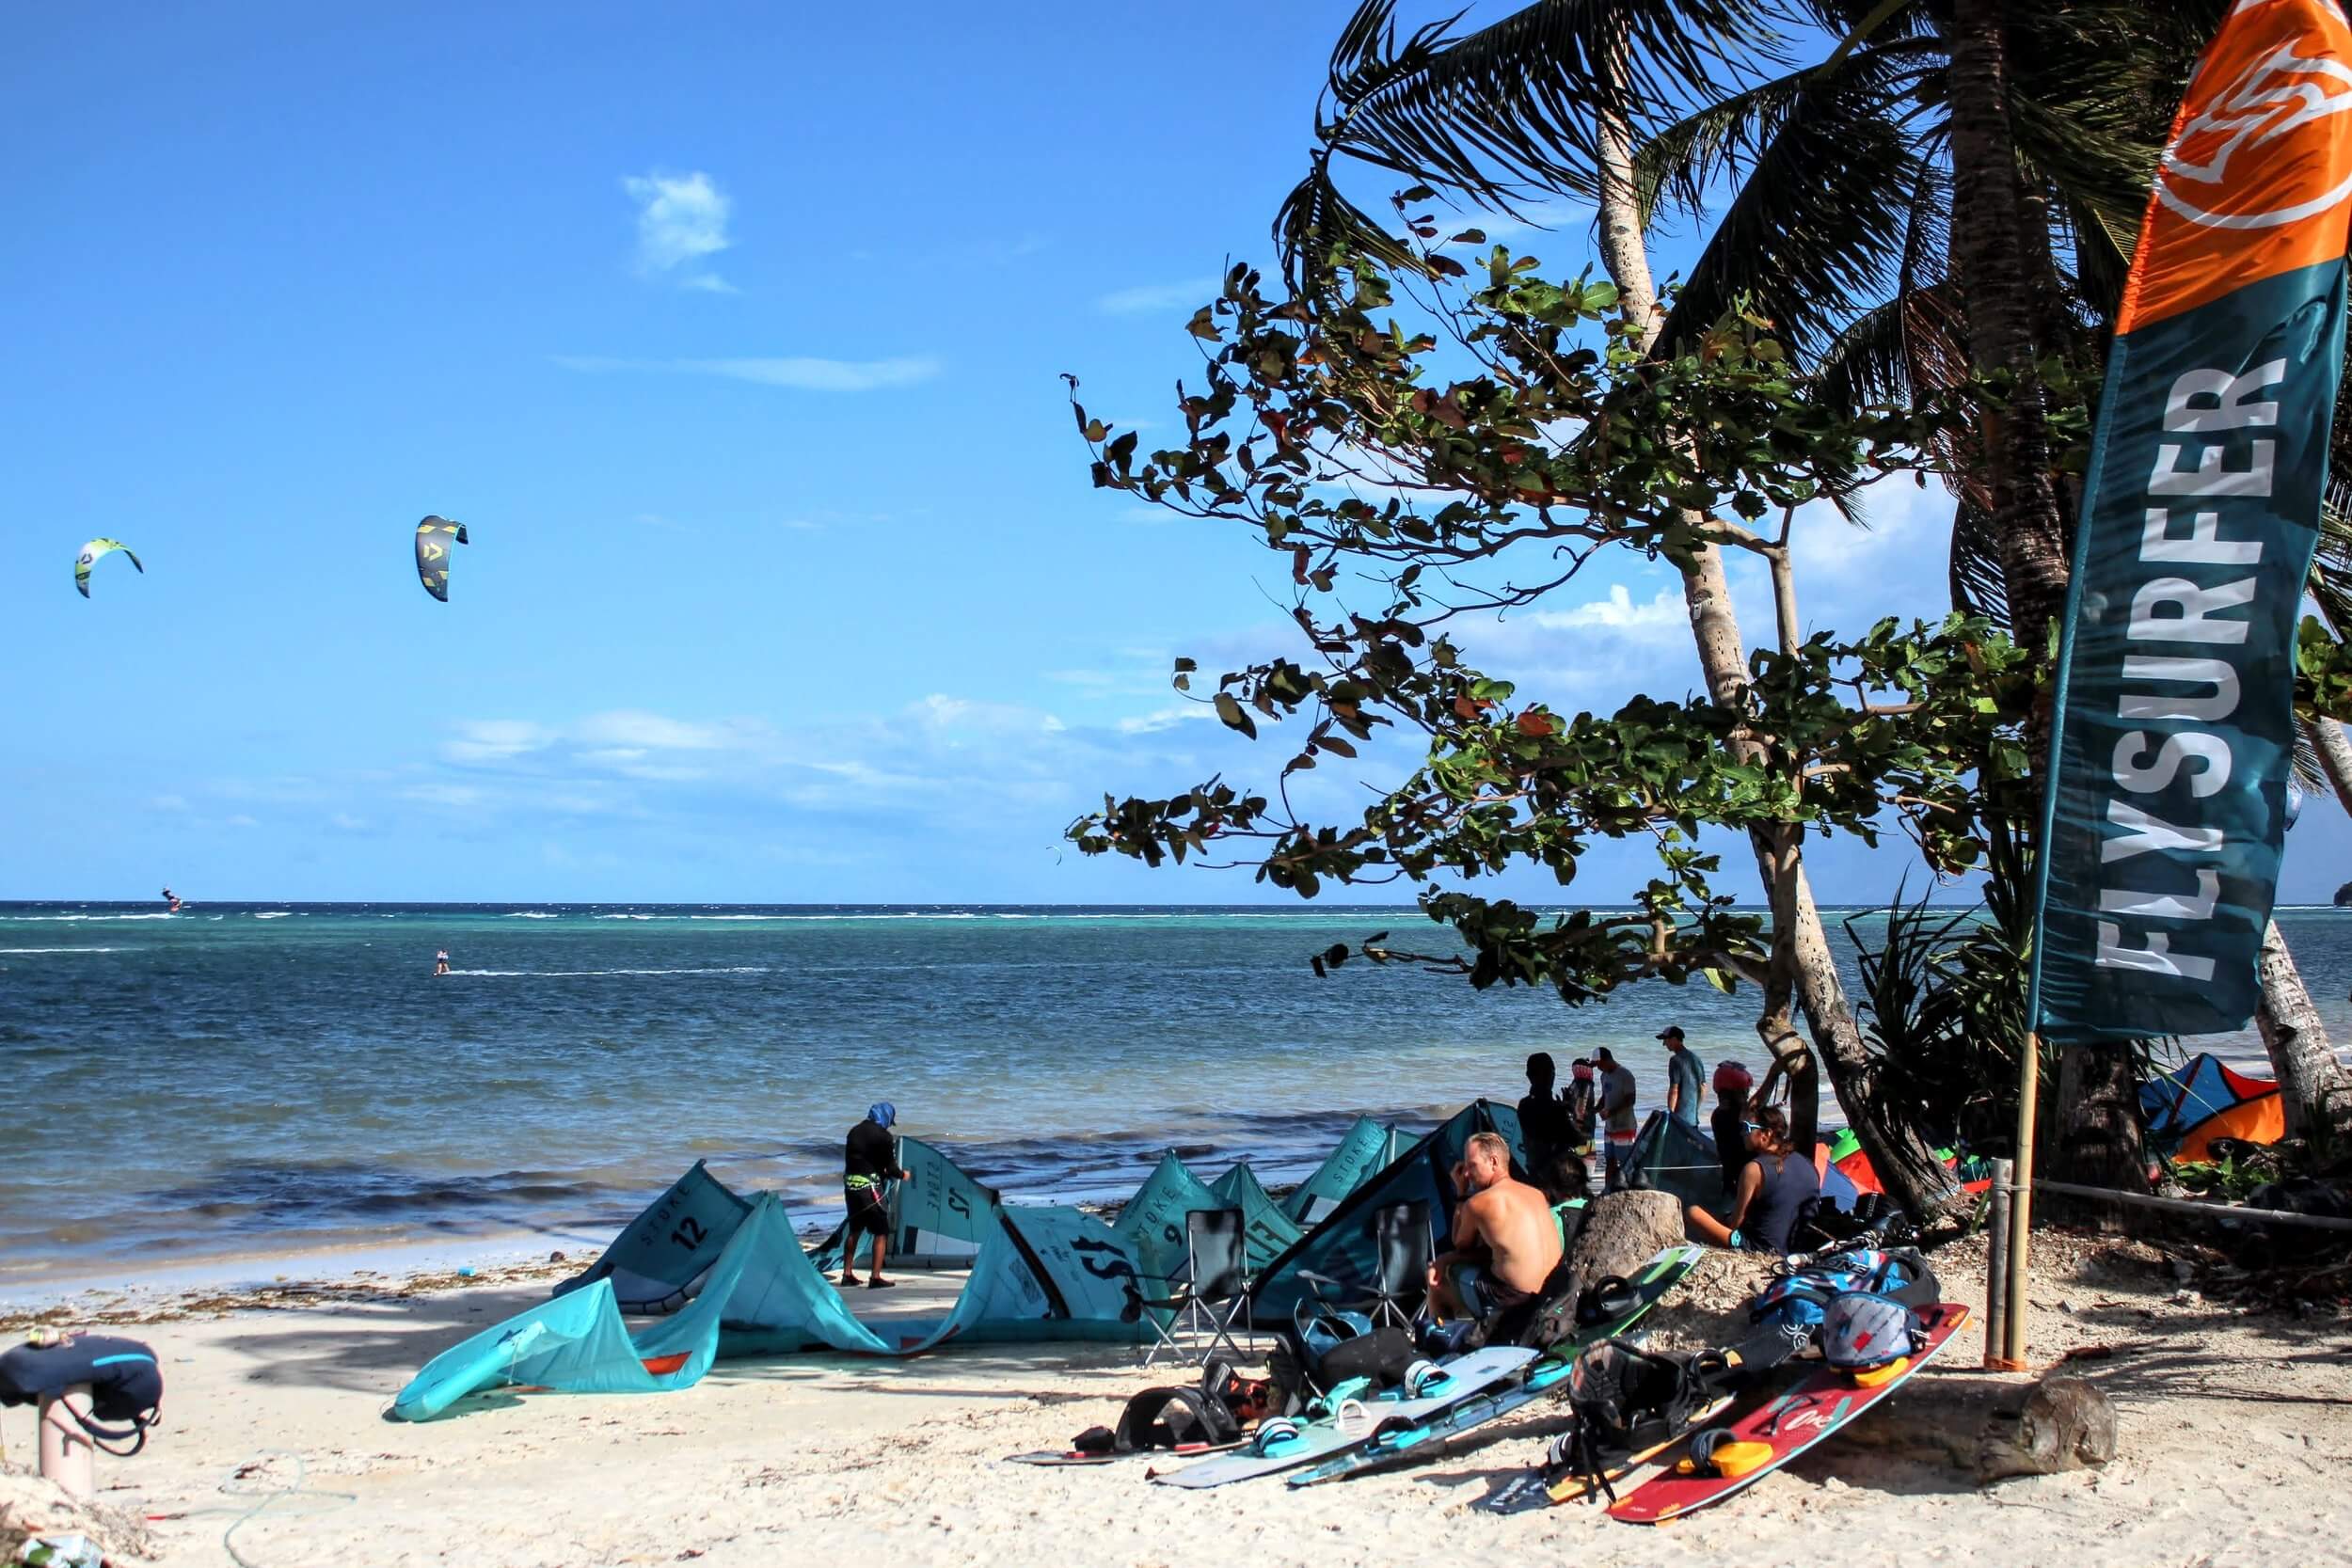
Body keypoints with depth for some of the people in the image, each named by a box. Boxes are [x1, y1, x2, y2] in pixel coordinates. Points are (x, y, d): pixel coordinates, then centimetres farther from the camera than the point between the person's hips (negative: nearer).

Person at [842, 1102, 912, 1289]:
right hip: (869, 1187, -7)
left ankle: (847, 1274, 24)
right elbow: (890, 1167, -8)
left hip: (850, 1184, 7)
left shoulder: (854, 1131, 11)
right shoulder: (883, 1136, -10)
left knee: (854, 1230, 20)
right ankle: (875, 1278, -2)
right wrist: (902, 1175, 14)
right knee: (881, 1232, 2)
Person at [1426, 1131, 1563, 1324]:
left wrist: (1462, 1193, 11)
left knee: (1438, 1280, 15)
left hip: (1513, 1300, -8)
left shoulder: (1479, 1202, -12)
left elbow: (1461, 1245, 8)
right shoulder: (1536, 1194, 10)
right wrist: (1447, 1260, 13)